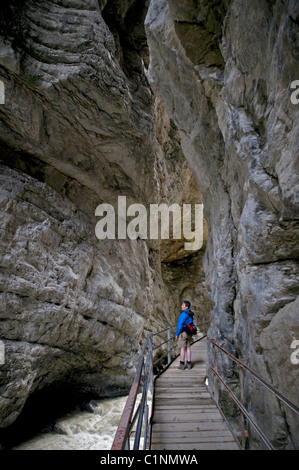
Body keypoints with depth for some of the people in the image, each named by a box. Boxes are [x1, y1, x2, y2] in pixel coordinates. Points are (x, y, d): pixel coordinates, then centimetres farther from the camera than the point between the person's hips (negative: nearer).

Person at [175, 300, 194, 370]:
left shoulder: (184, 314, -20)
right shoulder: (190, 314, 9)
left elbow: (180, 324, -21)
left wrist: (177, 334, -14)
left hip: (182, 333, -8)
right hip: (189, 333, 8)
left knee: (182, 348, 0)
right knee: (188, 348, 12)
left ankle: (182, 364, 7)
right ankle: (189, 364, 16)